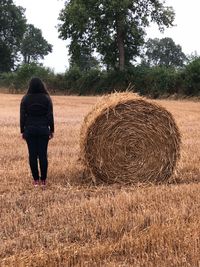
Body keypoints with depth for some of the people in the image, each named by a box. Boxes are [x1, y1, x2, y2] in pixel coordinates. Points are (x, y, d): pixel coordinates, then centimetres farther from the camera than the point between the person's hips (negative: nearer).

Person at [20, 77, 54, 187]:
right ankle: (43, 180, 5)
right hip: (43, 129, 0)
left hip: (30, 130, 0)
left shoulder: (25, 99, -2)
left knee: (32, 155, 4)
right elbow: (50, 116, -3)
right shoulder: (46, 98, -4)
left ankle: (36, 180, 6)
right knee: (43, 154, 2)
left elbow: (22, 116, -1)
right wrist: (52, 130, 6)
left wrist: (22, 131, 7)